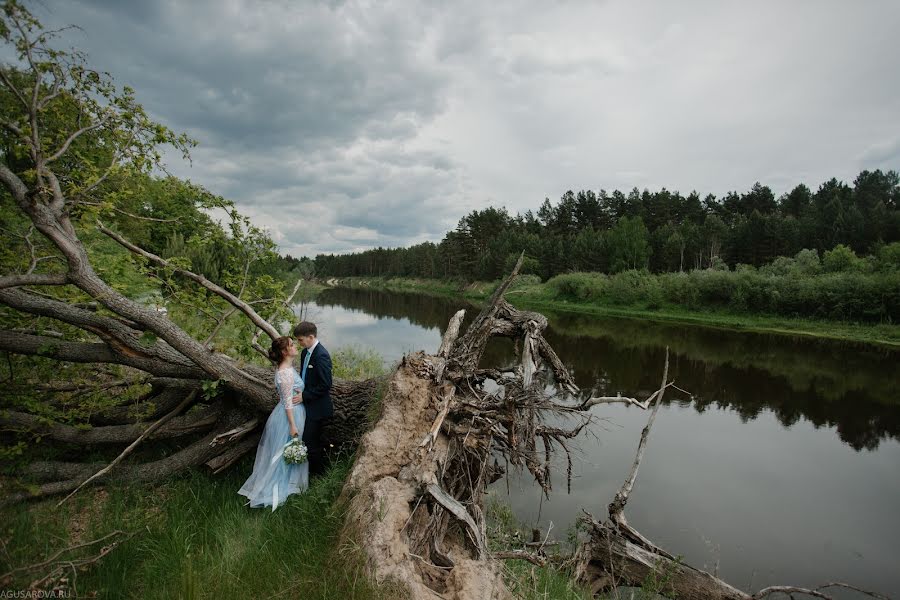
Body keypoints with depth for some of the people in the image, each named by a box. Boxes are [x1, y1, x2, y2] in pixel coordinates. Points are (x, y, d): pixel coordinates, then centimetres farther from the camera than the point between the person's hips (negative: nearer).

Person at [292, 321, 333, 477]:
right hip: (308, 405, 9)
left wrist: (304, 396, -18)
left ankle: (317, 472, 19)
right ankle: (317, 467, 36)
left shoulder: (321, 356, -22)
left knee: (309, 441, 0)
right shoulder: (305, 352, 6)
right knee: (314, 439, 20)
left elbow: (325, 385, -23)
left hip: (317, 408, -8)